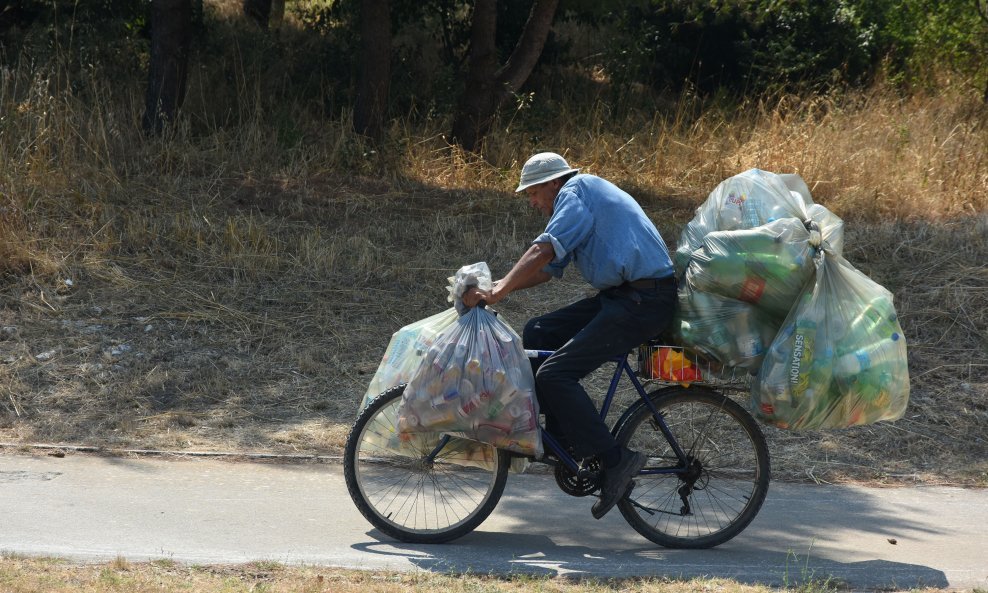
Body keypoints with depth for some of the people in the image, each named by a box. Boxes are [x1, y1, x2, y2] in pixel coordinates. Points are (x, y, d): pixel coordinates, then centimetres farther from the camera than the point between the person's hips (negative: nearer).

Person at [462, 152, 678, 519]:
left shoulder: (577, 190, -5)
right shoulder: (587, 199, 25)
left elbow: (543, 252, -19)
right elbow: (548, 269, 23)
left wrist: (498, 292, -22)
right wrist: (494, 287, 12)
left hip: (643, 302, -10)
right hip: (620, 296, 10)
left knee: (554, 374, -16)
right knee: (538, 334, 11)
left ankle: (615, 460, -15)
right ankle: (563, 443, 11)